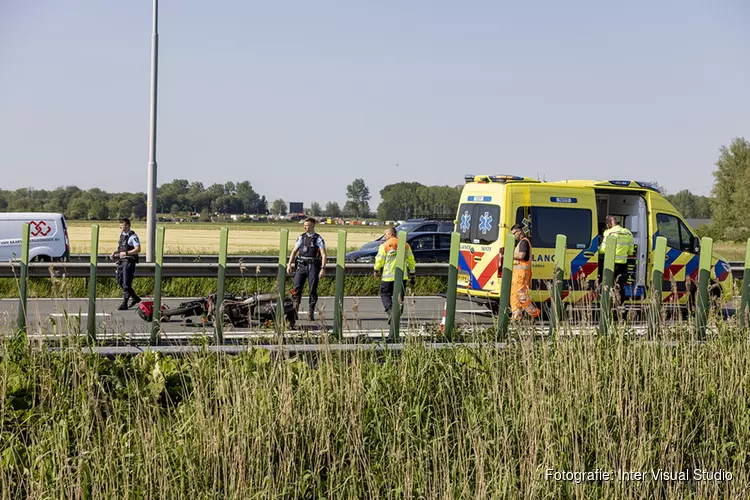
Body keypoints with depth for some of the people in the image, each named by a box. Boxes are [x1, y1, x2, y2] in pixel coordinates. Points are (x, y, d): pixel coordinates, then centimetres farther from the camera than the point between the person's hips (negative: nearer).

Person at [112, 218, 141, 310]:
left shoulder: (133, 236, -12)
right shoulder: (122, 235, 14)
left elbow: (138, 249, -19)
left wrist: (126, 253, -27)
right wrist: (115, 252, 7)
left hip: (129, 262, -9)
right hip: (121, 261, 9)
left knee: (126, 283, -7)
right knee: (119, 280, 11)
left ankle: (124, 304, -1)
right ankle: (135, 297, 24)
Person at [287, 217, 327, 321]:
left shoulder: (318, 239, 2)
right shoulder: (301, 237, 12)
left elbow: (323, 255, -4)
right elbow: (294, 251, 15)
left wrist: (323, 268, -14)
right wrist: (289, 264, 5)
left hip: (313, 266, -3)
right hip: (301, 266, 3)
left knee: (313, 290, -1)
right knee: (297, 288, -7)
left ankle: (311, 312, 5)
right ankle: (294, 310, -2)